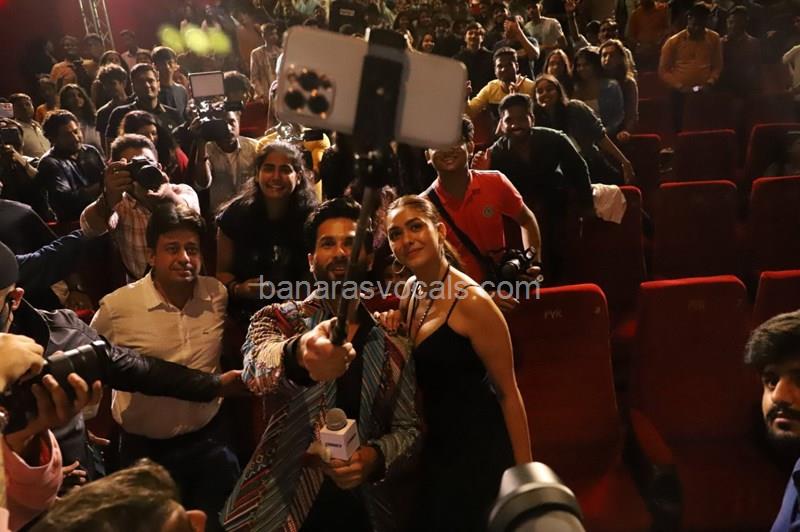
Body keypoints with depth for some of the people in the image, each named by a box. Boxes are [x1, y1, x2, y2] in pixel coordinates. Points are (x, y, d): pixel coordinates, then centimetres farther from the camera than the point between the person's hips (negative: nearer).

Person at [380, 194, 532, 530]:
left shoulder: (471, 301, -22)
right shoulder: (411, 291, 1)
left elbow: (508, 393, -18)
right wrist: (392, 329, -6)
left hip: (480, 451, -8)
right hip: (436, 447, 8)